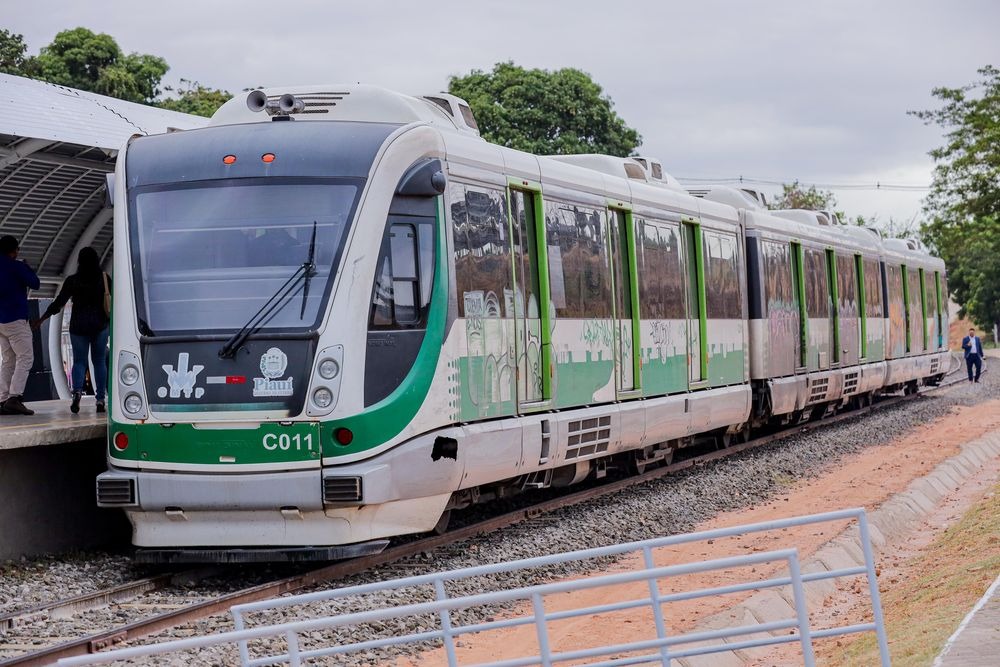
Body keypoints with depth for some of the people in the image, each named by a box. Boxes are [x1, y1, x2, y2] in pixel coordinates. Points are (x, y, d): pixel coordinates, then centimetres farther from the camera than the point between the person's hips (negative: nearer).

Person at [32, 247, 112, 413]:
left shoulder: (72, 281, -3)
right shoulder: (104, 278, -1)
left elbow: (58, 303, -4)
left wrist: (41, 319, 3)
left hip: (78, 326, -1)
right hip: (100, 325, 1)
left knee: (79, 361, 5)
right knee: (100, 361, 9)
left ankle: (77, 390, -22)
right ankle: (100, 399, 2)